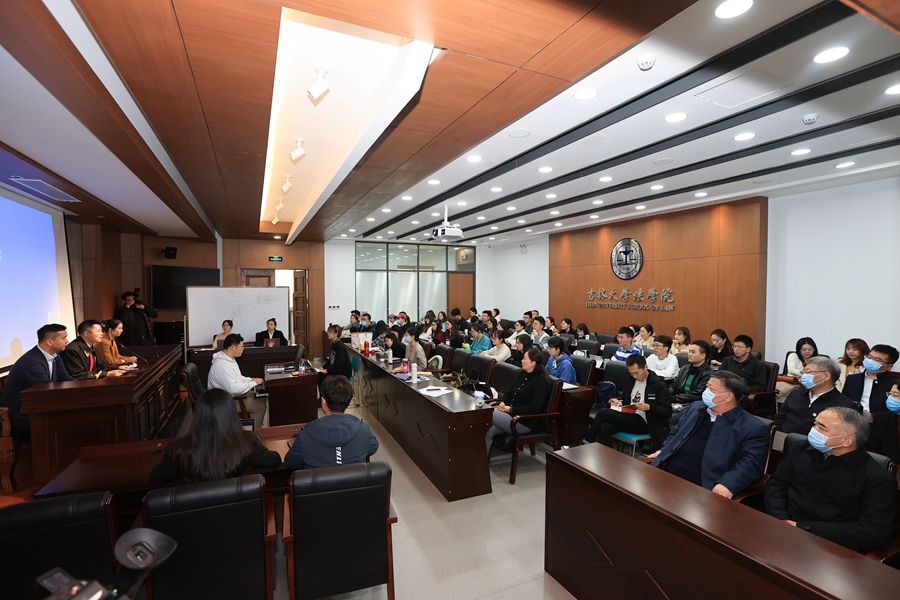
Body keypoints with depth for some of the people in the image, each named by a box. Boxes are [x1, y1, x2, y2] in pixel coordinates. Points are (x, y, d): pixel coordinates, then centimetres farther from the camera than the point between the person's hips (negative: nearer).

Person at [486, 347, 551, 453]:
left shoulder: (540, 381, -11)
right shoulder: (521, 374, 12)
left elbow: (534, 408, -17)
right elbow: (509, 392, 22)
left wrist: (510, 409, -18)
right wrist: (503, 403, 0)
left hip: (525, 422, -7)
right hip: (511, 414, 7)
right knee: (488, 431, -19)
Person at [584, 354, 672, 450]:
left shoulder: (658, 384, -7)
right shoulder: (631, 380, 13)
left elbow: (668, 412, -8)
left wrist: (648, 407, -25)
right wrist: (619, 402, 3)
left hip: (643, 422, -6)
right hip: (629, 417, 6)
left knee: (603, 412, -23)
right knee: (605, 427, -29)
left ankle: (587, 442, -5)